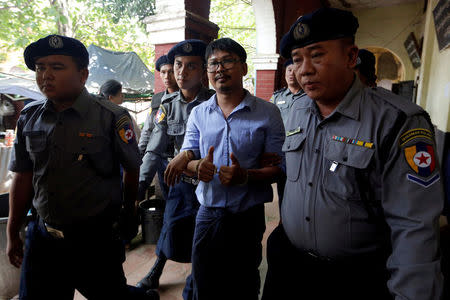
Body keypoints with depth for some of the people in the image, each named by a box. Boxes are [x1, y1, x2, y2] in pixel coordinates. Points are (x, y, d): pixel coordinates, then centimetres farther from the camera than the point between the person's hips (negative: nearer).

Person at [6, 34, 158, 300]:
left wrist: (128, 213, 9)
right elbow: (23, 177, 7)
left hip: (96, 239, -4)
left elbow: (132, 169, -4)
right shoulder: (29, 117, 1)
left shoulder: (112, 118, -14)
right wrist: (13, 234, 11)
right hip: (42, 236, 5)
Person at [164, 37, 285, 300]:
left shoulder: (268, 113, -5)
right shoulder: (198, 113, 6)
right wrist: (198, 165, -16)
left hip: (248, 217, -2)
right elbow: (186, 159, 7)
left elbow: (279, 166, -7)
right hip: (208, 214, 3)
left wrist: (245, 176, -24)